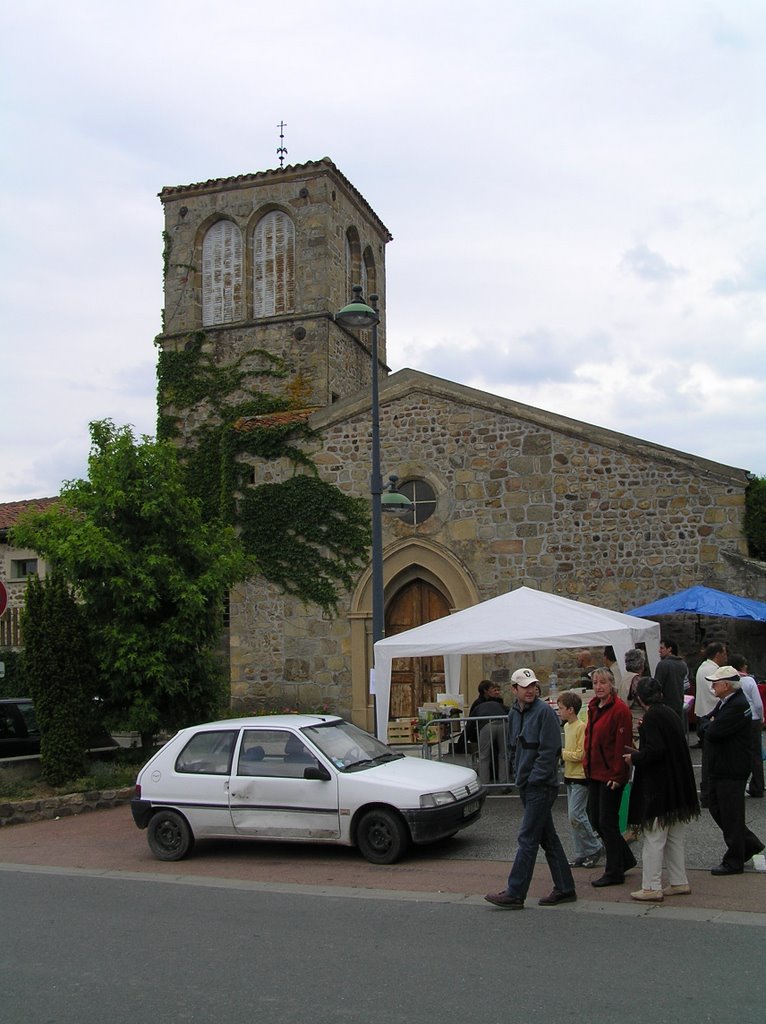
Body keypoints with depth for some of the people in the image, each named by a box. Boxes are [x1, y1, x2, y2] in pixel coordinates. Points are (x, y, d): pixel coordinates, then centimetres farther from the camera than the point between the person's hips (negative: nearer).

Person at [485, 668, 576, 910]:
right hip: (526, 785, 8)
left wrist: (533, 779, -16)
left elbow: (549, 751, -17)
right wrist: (520, 776, 14)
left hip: (541, 786, -8)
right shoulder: (514, 714, 12)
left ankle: (514, 894, -3)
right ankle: (565, 888, 21)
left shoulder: (544, 711, -13)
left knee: (527, 839, -6)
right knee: (548, 837, 13)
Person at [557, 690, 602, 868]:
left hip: (580, 777, -9)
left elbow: (580, 755, -19)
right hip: (570, 776, 9)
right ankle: (581, 854, 15)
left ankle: (594, 848, 4)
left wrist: (561, 753, -13)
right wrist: (561, 754, 2)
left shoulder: (581, 727, -16)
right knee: (575, 816, 10)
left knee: (576, 815, -11)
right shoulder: (567, 726, 11)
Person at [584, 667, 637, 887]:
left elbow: (623, 744, -17)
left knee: (607, 821, -1)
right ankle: (625, 859, 29)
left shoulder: (619, 709, -15)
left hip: (611, 775, -9)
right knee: (595, 819, 13)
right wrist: (587, 763, 13)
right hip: (594, 773, 9)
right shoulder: (593, 708, 11)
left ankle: (614, 872, 12)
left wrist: (617, 775, -19)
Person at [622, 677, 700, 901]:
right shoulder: (670, 713, 9)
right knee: (674, 838, 16)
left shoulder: (652, 716, -16)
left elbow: (655, 749, -24)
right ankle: (679, 882, 22)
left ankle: (651, 888, 1)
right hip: (677, 787, 9)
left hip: (658, 787, -9)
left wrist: (634, 759, -8)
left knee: (653, 838, -3)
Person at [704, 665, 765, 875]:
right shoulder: (724, 703, 11)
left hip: (731, 771, -10)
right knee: (717, 810, 17)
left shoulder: (739, 706, -21)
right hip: (718, 769, 10)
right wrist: (711, 725, -5)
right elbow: (705, 727, 14)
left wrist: (711, 724, -6)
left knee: (731, 816, 2)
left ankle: (734, 862, 14)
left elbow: (714, 732, -25)